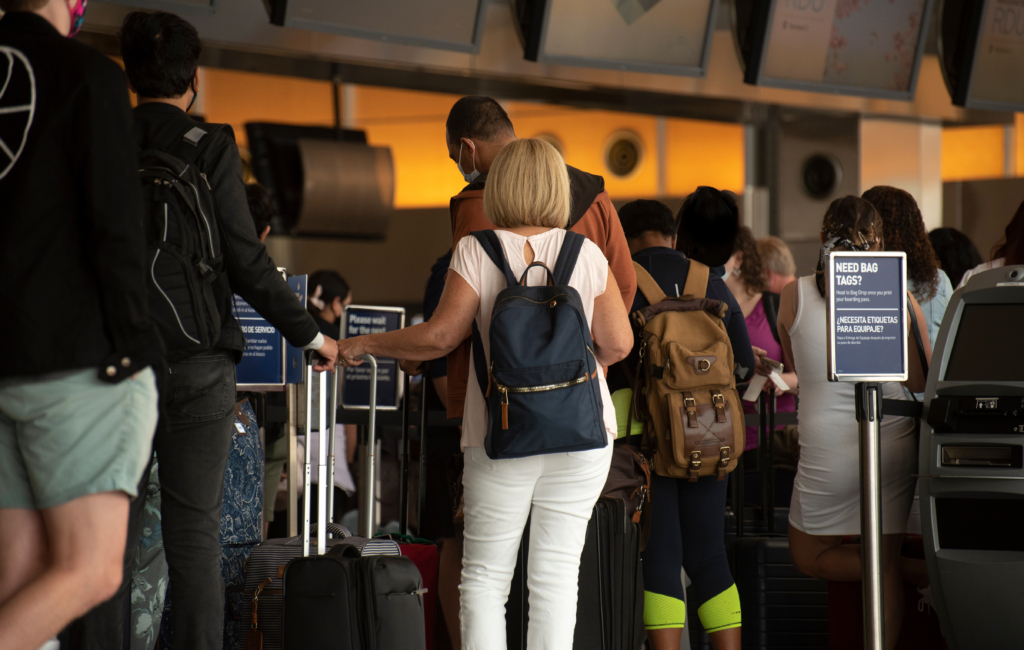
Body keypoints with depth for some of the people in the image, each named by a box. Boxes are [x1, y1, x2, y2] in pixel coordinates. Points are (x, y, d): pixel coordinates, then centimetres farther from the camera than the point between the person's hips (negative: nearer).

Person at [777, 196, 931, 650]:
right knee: (885, 563, 13)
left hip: (829, 452, -2)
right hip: (894, 447, 2)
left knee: (808, 557, 16)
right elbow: (922, 382, 2)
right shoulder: (900, 299, -4)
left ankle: (922, 573, 0)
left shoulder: (795, 296, -3)